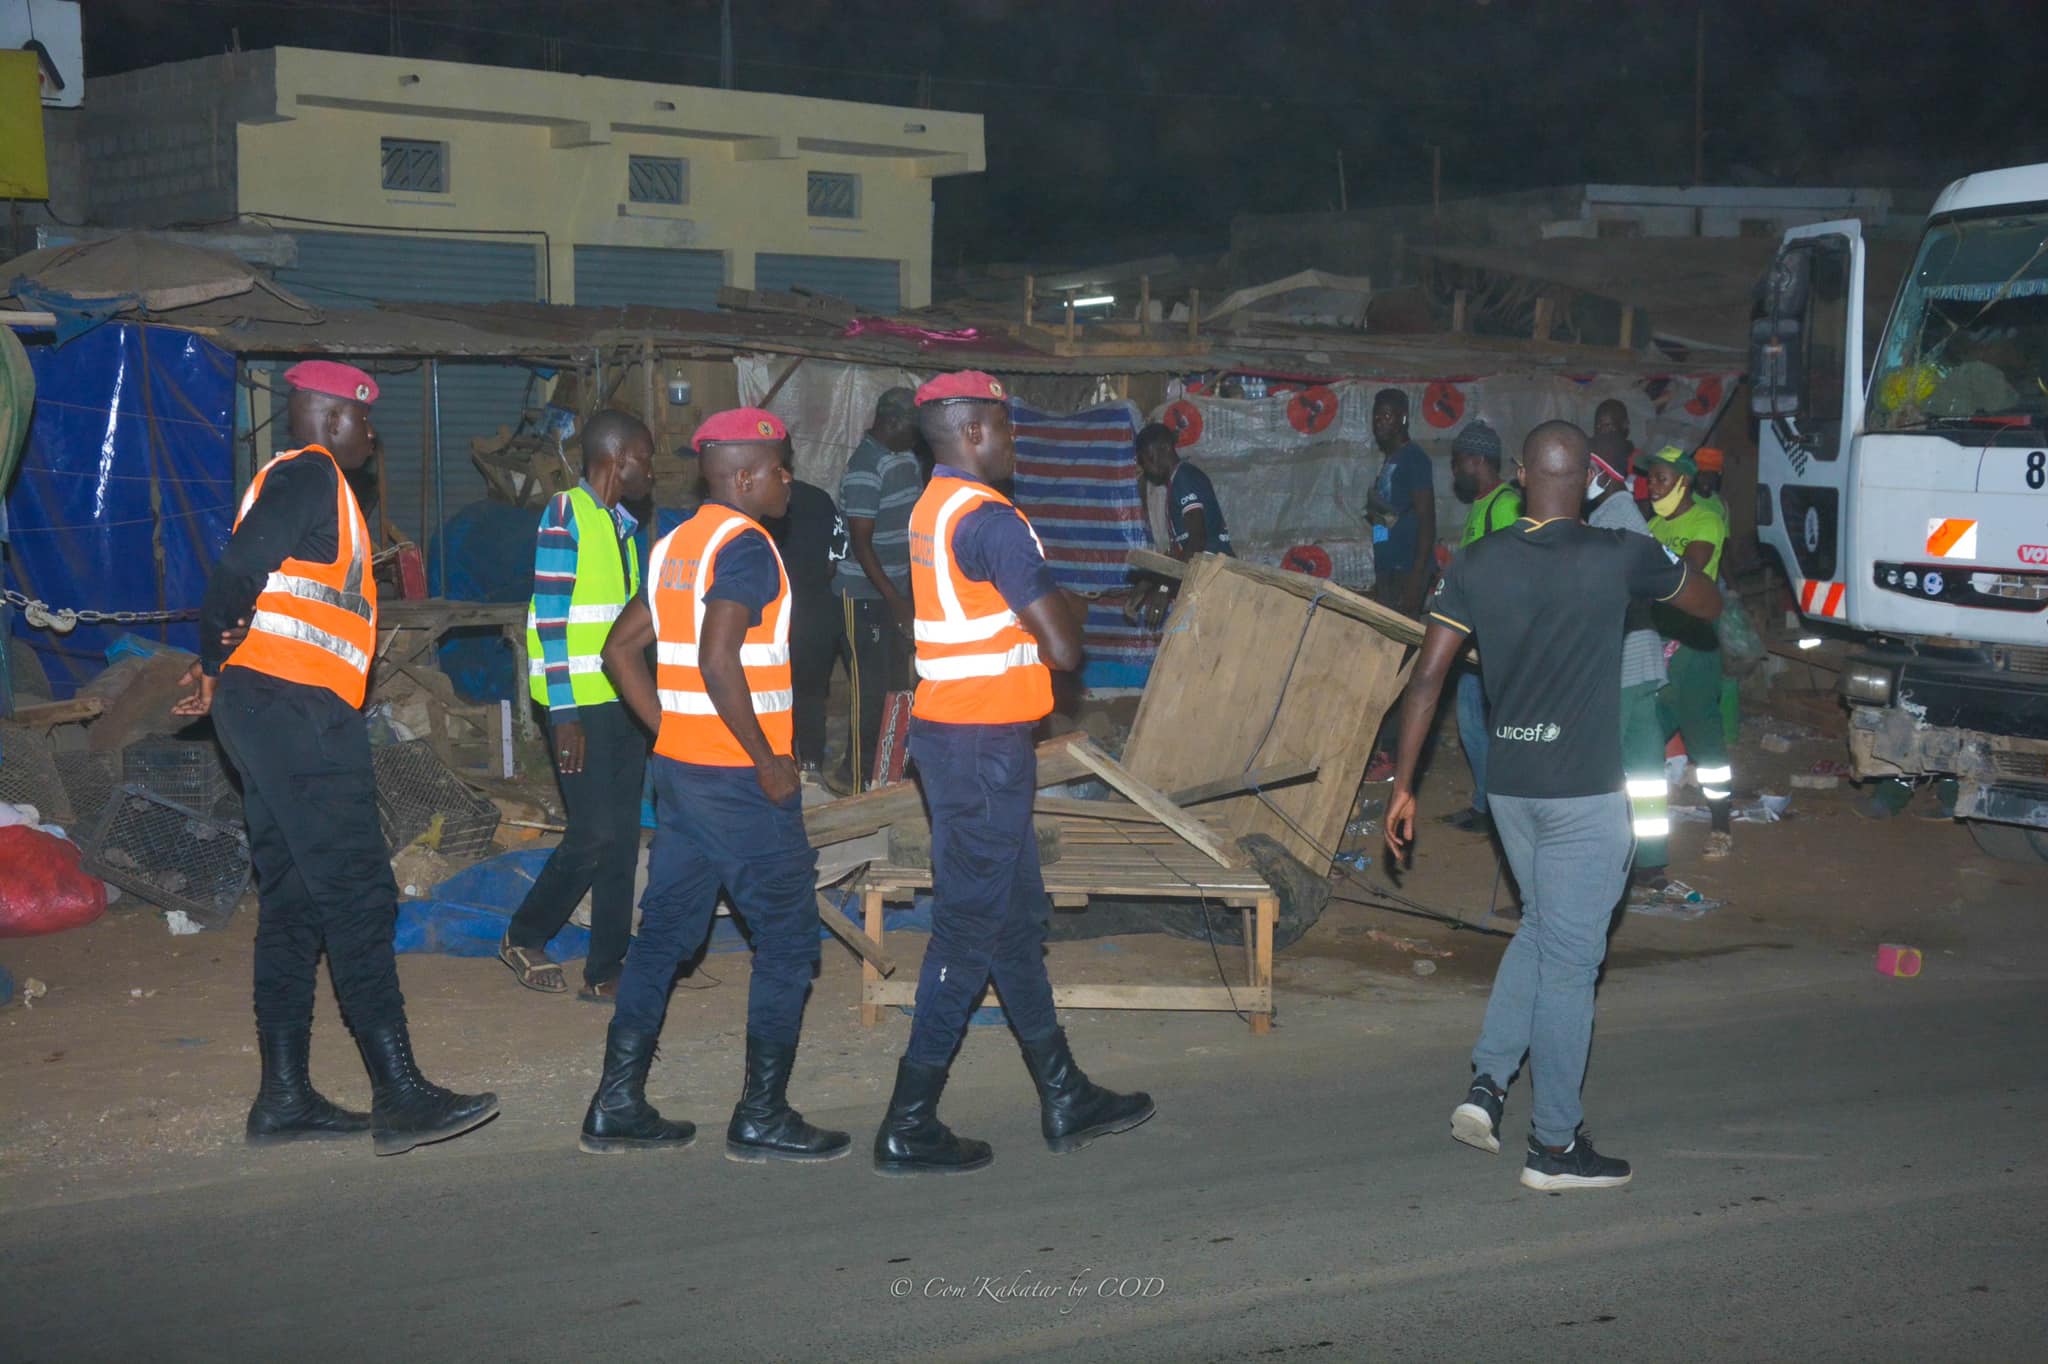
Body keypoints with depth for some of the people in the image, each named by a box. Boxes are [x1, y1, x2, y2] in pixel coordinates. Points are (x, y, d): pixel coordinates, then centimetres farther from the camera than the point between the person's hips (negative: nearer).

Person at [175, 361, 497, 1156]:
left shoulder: (296, 481, 24)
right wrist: (218, 659, -7)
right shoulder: (310, 476, -8)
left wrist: (218, 669, 9)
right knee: (357, 897, -11)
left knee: (294, 904, 11)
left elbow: (244, 575, 19)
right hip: (296, 707, -10)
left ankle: (284, 1098, 13)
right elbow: (243, 563, -20)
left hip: (266, 711, 10)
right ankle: (400, 1096, -11)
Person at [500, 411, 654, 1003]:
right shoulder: (565, 517, -11)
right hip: (581, 705, -8)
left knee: (623, 838, 7)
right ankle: (524, 937, 14)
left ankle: (604, 970, 13)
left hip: (625, 703, 8)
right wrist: (564, 715, -18)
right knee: (595, 833, -7)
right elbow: (551, 621, -15)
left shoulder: (624, 524, 14)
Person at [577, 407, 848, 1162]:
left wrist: (670, 731, 15)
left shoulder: (675, 545, 13)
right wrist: (770, 761, -19)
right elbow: (718, 662, -25)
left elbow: (620, 650, 16)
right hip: (742, 779, -9)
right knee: (788, 938, 1)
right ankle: (763, 1116, 4)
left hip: (680, 767, 9)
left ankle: (618, 1106, 14)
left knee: (665, 932, 12)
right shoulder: (745, 545, -14)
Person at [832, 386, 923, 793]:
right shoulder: (865, 469, -20)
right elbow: (861, 544, -21)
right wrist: (895, 600, -23)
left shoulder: (906, 457, 8)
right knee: (871, 684, -4)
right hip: (867, 593, -9)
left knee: (898, 681, 13)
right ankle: (858, 776, 4)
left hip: (898, 590, 9)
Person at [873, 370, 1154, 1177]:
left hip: (949, 732, 10)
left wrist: (1048, 611, 7)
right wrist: (1070, 613, 2)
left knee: (1016, 919, 16)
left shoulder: (932, 509, 13)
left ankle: (1065, 1100, 26)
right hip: (985, 745, -10)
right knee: (971, 927, -3)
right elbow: (1062, 646, -20)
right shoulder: (989, 519, -18)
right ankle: (909, 1126, 2)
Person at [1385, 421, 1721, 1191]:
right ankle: (1555, 1145, 9)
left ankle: (1487, 1083, 14)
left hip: (1508, 784, 5)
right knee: (1569, 959, 2)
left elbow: (1426, 678, 0)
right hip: (1583, 791, -5)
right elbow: (1710, 607, 8)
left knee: (1541, 929, 24)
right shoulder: (1620, 558, -9)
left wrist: (1403, 784, 5)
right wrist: (1689, 564, 30)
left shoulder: (1475, 565, 0)